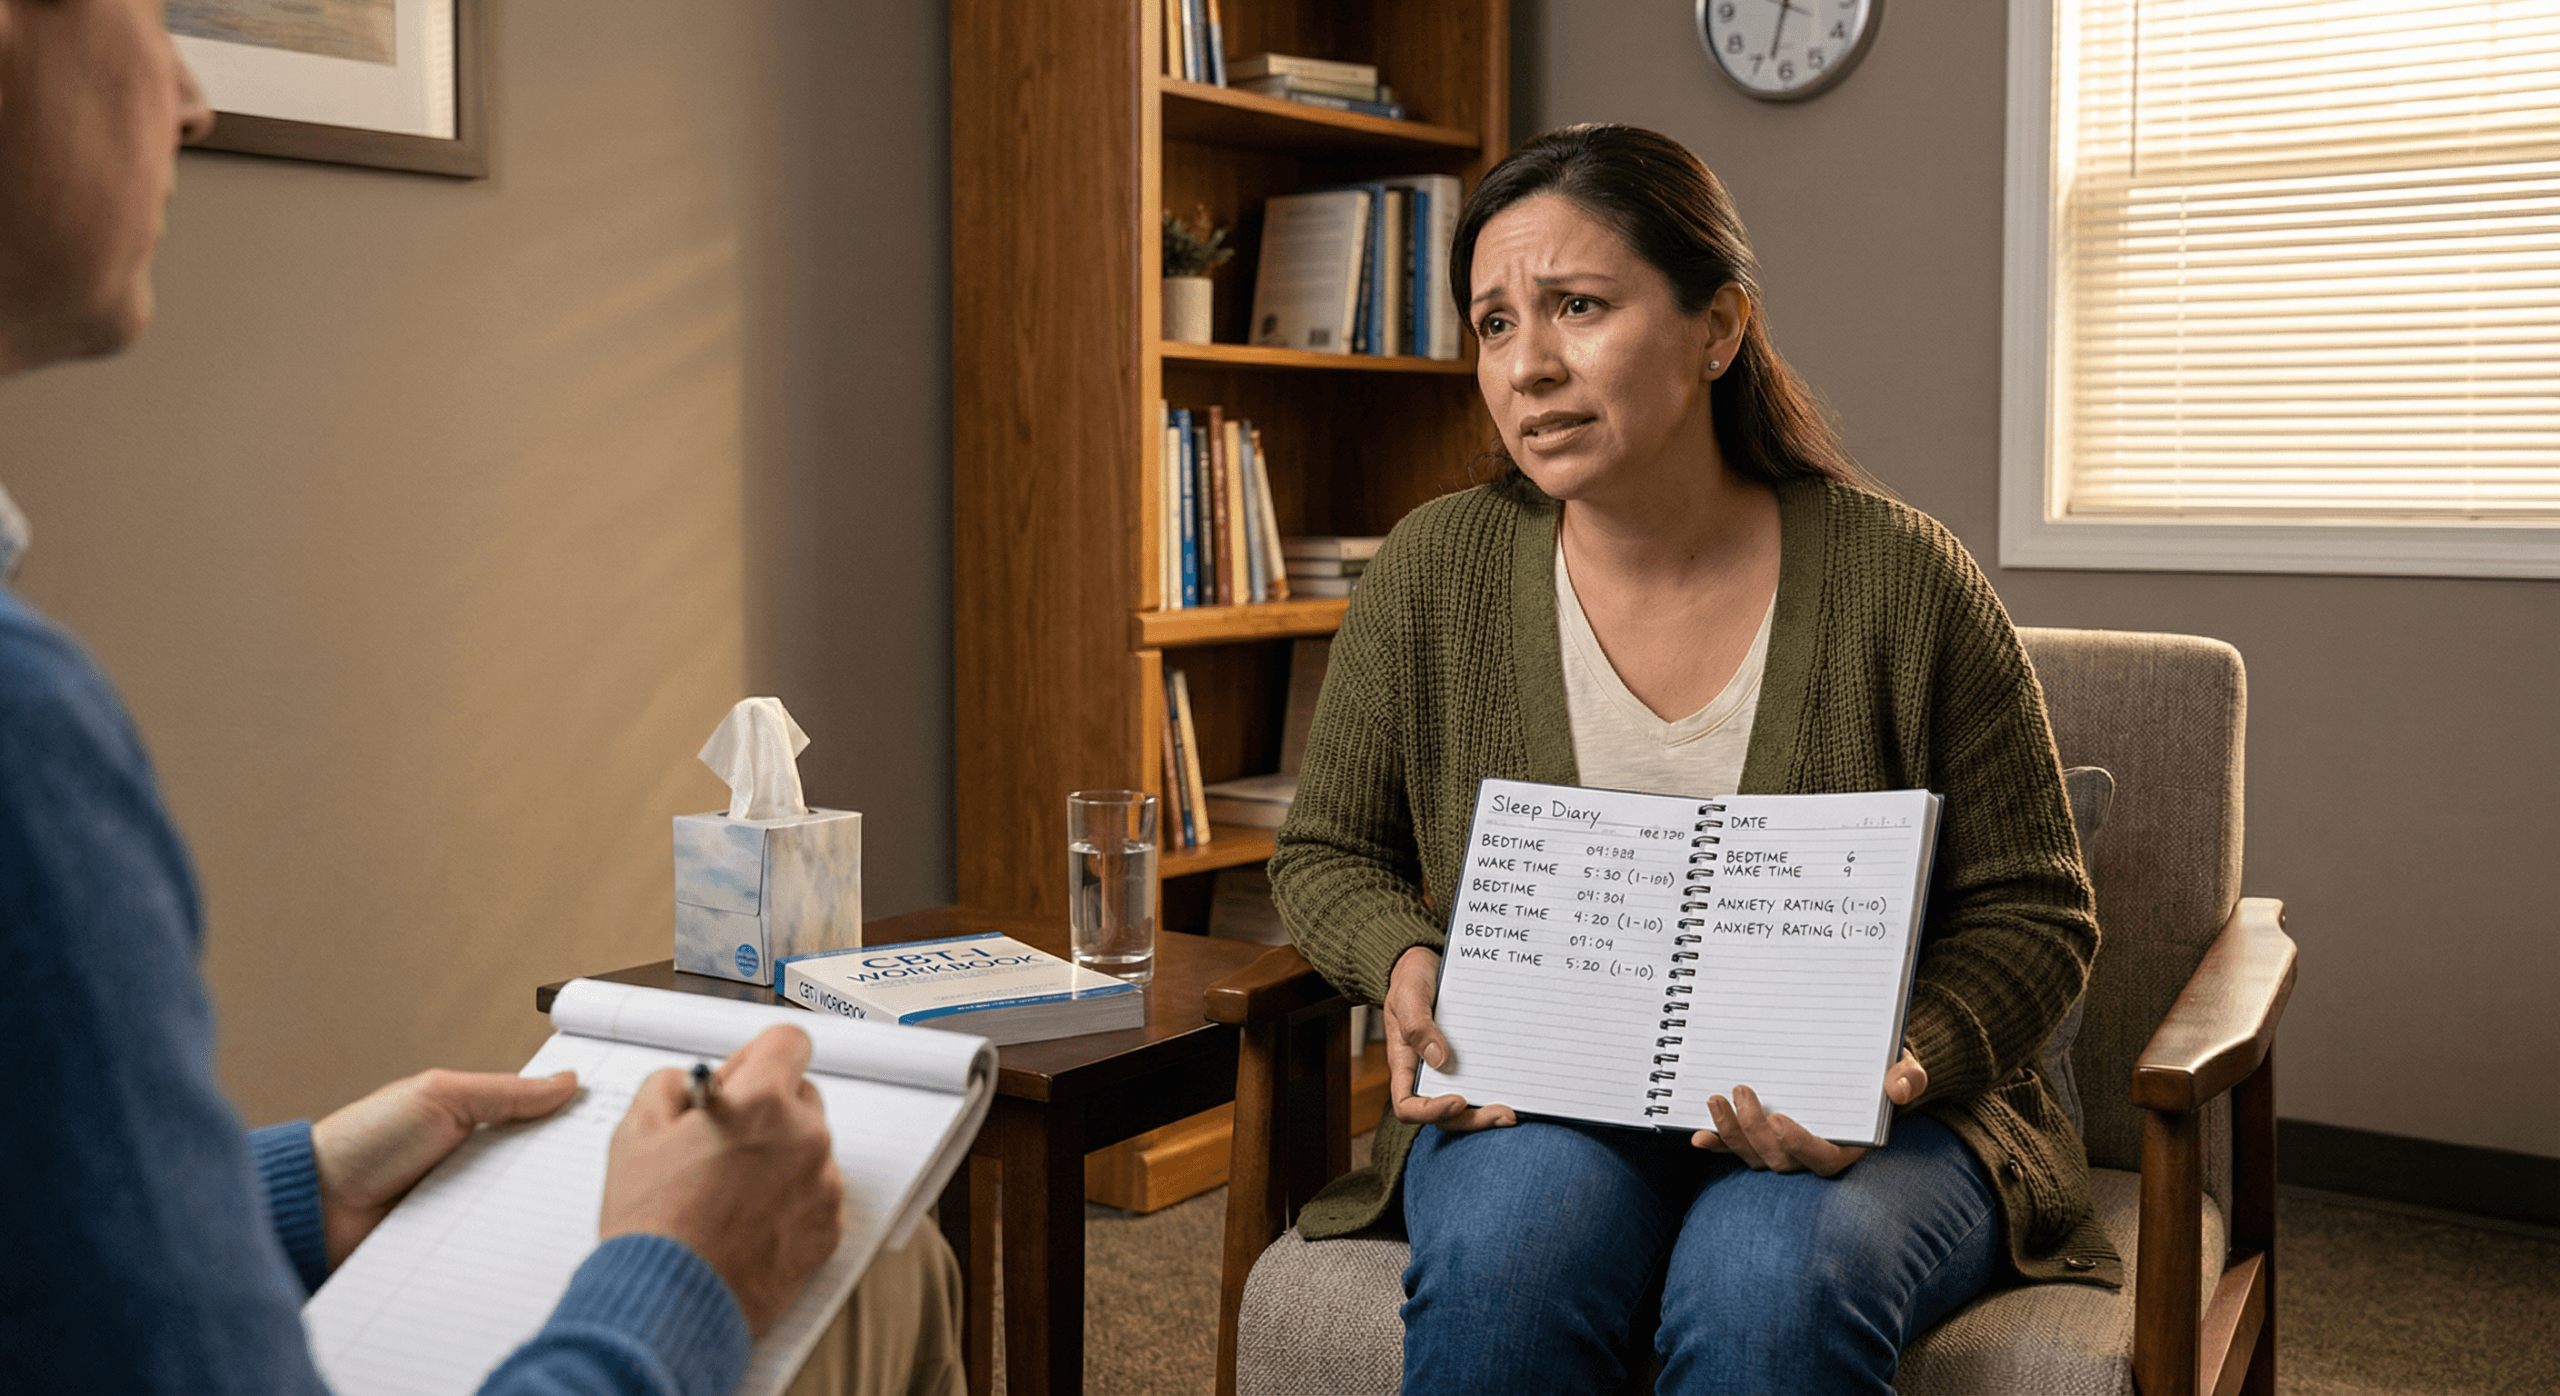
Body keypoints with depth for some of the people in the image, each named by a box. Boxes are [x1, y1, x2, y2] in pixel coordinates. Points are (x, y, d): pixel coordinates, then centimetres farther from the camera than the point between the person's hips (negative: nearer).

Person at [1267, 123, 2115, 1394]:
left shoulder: (1902, 582, -9)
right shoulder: (1434, 574, -4)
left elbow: (2032, 911, 0)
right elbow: (1327, 850, 10)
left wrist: (1898, 1062, -19)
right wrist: (1406, 961, -12)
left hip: (1853, 1130, -1)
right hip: (1535, 1104, 1)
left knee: (1772, 1286, -33)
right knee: (1506, 1252, -32)